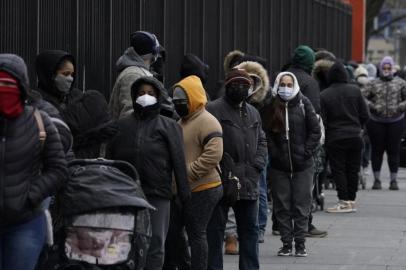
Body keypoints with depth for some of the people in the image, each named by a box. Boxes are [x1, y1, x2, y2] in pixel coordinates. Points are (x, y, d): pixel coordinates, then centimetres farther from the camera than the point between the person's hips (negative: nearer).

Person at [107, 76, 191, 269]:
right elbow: (110, 158, 12)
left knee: (155, 245, -1)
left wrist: (184, 193, -5)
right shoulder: (122, 125, 13)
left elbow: (179, 161, 1)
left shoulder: (169, 127, 8)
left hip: (158, 195, -2)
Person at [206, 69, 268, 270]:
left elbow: (261, 142, 21)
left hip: (248, 184, 7)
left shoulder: (253, 113, 18)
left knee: (250, 230, 11)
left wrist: (257, 165, 3)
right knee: (215, 231, 0)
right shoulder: (214, 110, -6)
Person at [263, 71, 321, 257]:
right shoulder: (272, 106, 1)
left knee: (301, 205, 2)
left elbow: (315, 131, 1)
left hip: (302, 165, -1)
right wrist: (274, 152, -8)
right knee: (282, 206, 4)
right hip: (279, 165, 1)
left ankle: (300, 243, 9)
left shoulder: (303, 104, -1)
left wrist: (306, 152, -7)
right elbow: (266, 133, 2)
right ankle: (286, 243, 11)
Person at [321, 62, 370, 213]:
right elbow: (365, 115, 1)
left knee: (338, 169, 1)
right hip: (355, 136, 3)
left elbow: (322, 120, -8)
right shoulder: (355, 90, -1)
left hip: (335, 138, -3)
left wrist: (324, 136, 8)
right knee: (353, 169, 10)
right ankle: (351, 201, 13)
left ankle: (344, 202, -4)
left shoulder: (324, 95, -8)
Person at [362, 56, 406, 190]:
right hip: (376, 122, 0)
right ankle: (377, 180, 12)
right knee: (377, 150, 4)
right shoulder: (373, 84, 5)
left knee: (394, 150, 2)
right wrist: (373, 106, -15)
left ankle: (394, 180, 9)